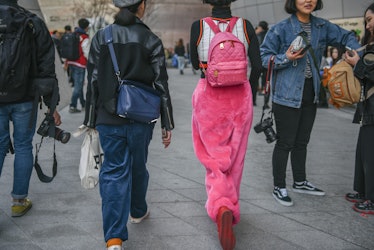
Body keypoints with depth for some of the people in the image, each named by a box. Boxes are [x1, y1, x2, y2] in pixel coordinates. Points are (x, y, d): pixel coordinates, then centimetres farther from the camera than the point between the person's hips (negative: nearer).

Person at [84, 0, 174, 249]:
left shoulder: (100, 38, 0)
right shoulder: (151, 40, -4)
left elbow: (93, 83, 1)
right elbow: (161, 86, -4)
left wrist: (91, 121, 7)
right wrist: (167, 125, 2)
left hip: (108, 119, 1)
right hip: (141, 119, 0)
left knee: (114, 172, 2)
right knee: (138, 166, 20)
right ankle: (138, 211, 45)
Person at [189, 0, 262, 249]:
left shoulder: (198, 26, -6)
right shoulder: (245, 26, -5)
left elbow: (195, 64, 4)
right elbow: (257, 66, -5)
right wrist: (243, 87, 12)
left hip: (208, 96, -1)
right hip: (240, 97, 1)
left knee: (215, 156, 8)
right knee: (234, 156, 18)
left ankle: (221, 207, -16)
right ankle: (231, 205, 34)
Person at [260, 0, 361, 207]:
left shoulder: (322, 27, 6)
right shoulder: (281, 29, -11)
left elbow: (346, 37, 18)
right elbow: (265, 57, -8)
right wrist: (286, 58, -24)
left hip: (310, 95, 6)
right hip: (287, 95, -6)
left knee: (302, 141, 18)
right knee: (285, 142, 0)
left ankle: (300, 182, 34)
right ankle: (279, 187, 14)